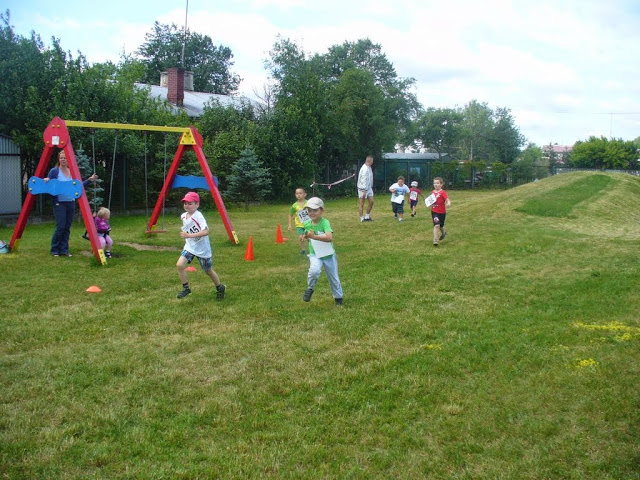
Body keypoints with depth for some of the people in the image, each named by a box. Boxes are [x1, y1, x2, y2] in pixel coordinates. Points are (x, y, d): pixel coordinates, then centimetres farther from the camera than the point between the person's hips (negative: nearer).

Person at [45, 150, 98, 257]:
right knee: (60, 227, -9)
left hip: (71, 203, 5)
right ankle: (55, 250, 5)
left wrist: (89, 180, 6)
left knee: (67, 228, 6)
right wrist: (46, 181, -22)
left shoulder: (72, 172, 10)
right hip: (59, 203, -5)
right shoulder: (54, 171, -3)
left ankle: (64, 250, 14)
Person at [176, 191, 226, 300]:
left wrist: (189, 235, -43)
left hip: (202, 249, -6)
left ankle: (220, 288, 35)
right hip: (189, 246, 6)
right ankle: (185, 288, 3)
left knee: (208, 271, 10)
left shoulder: (198, 216, -25)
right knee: (180, 265, -15)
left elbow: (206, 231, -39)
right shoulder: (183, 216, -1)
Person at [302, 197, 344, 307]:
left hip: (329, 255, -2)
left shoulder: (325, 222, -22)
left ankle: (338, 297, 36)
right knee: (314, 270, -30)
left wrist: (314, 236, -44)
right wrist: (306, 236, -4)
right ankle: (310, 288, -4)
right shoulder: (307, 224, -6)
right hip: (315, 255, 2)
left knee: (334, 278, 12)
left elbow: (329, 237, -39)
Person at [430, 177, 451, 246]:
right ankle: (435, 241, -10)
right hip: (434, 212, 2)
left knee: (441, 226, 14)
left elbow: (447, 200, -26)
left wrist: (448, 203, -47)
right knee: (436, 225, -12)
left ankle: (443, 233, 49)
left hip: (442, 212, -2)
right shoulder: (433, 192, 1)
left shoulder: (443, 192, -15)